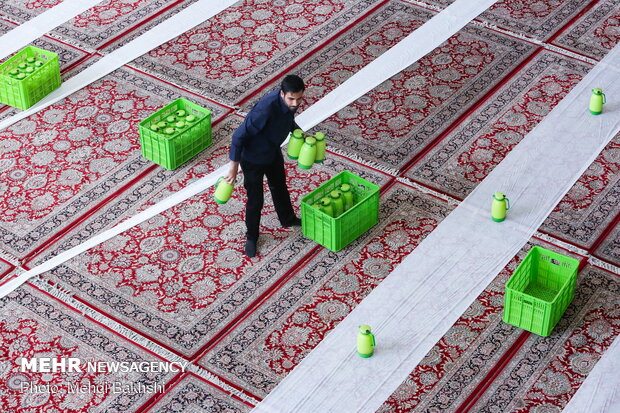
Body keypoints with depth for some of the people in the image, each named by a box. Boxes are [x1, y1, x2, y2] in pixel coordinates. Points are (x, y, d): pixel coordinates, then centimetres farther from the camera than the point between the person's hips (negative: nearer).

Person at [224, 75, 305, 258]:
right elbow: (239, 136, -32)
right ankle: (251, 237, 35)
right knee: (255, 199, 11)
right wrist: (234, 167, -26)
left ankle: (287, 219, 55)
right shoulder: (266, 109, -41)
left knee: (280, 187, 29)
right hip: (253, 158, -7)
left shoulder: (291, 101, -17)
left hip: (273, 153, 7)